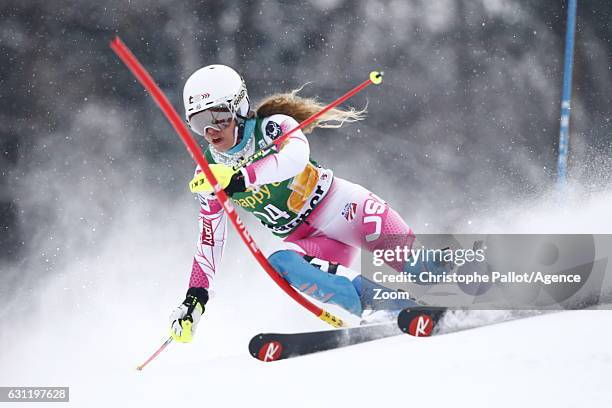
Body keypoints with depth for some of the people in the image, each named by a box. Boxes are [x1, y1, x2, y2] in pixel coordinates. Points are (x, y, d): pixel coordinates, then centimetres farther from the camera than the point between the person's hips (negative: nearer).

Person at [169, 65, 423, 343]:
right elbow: (210, 238, 10)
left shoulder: (272, 127, -13)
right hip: (304, 240, 3)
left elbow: (296, 157, -36)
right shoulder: (208, 172, 2)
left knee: (404, 254, -27)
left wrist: (238, 178, -46)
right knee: (281, 264, -31)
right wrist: (195, 297, 4)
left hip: (340, 207, -3)